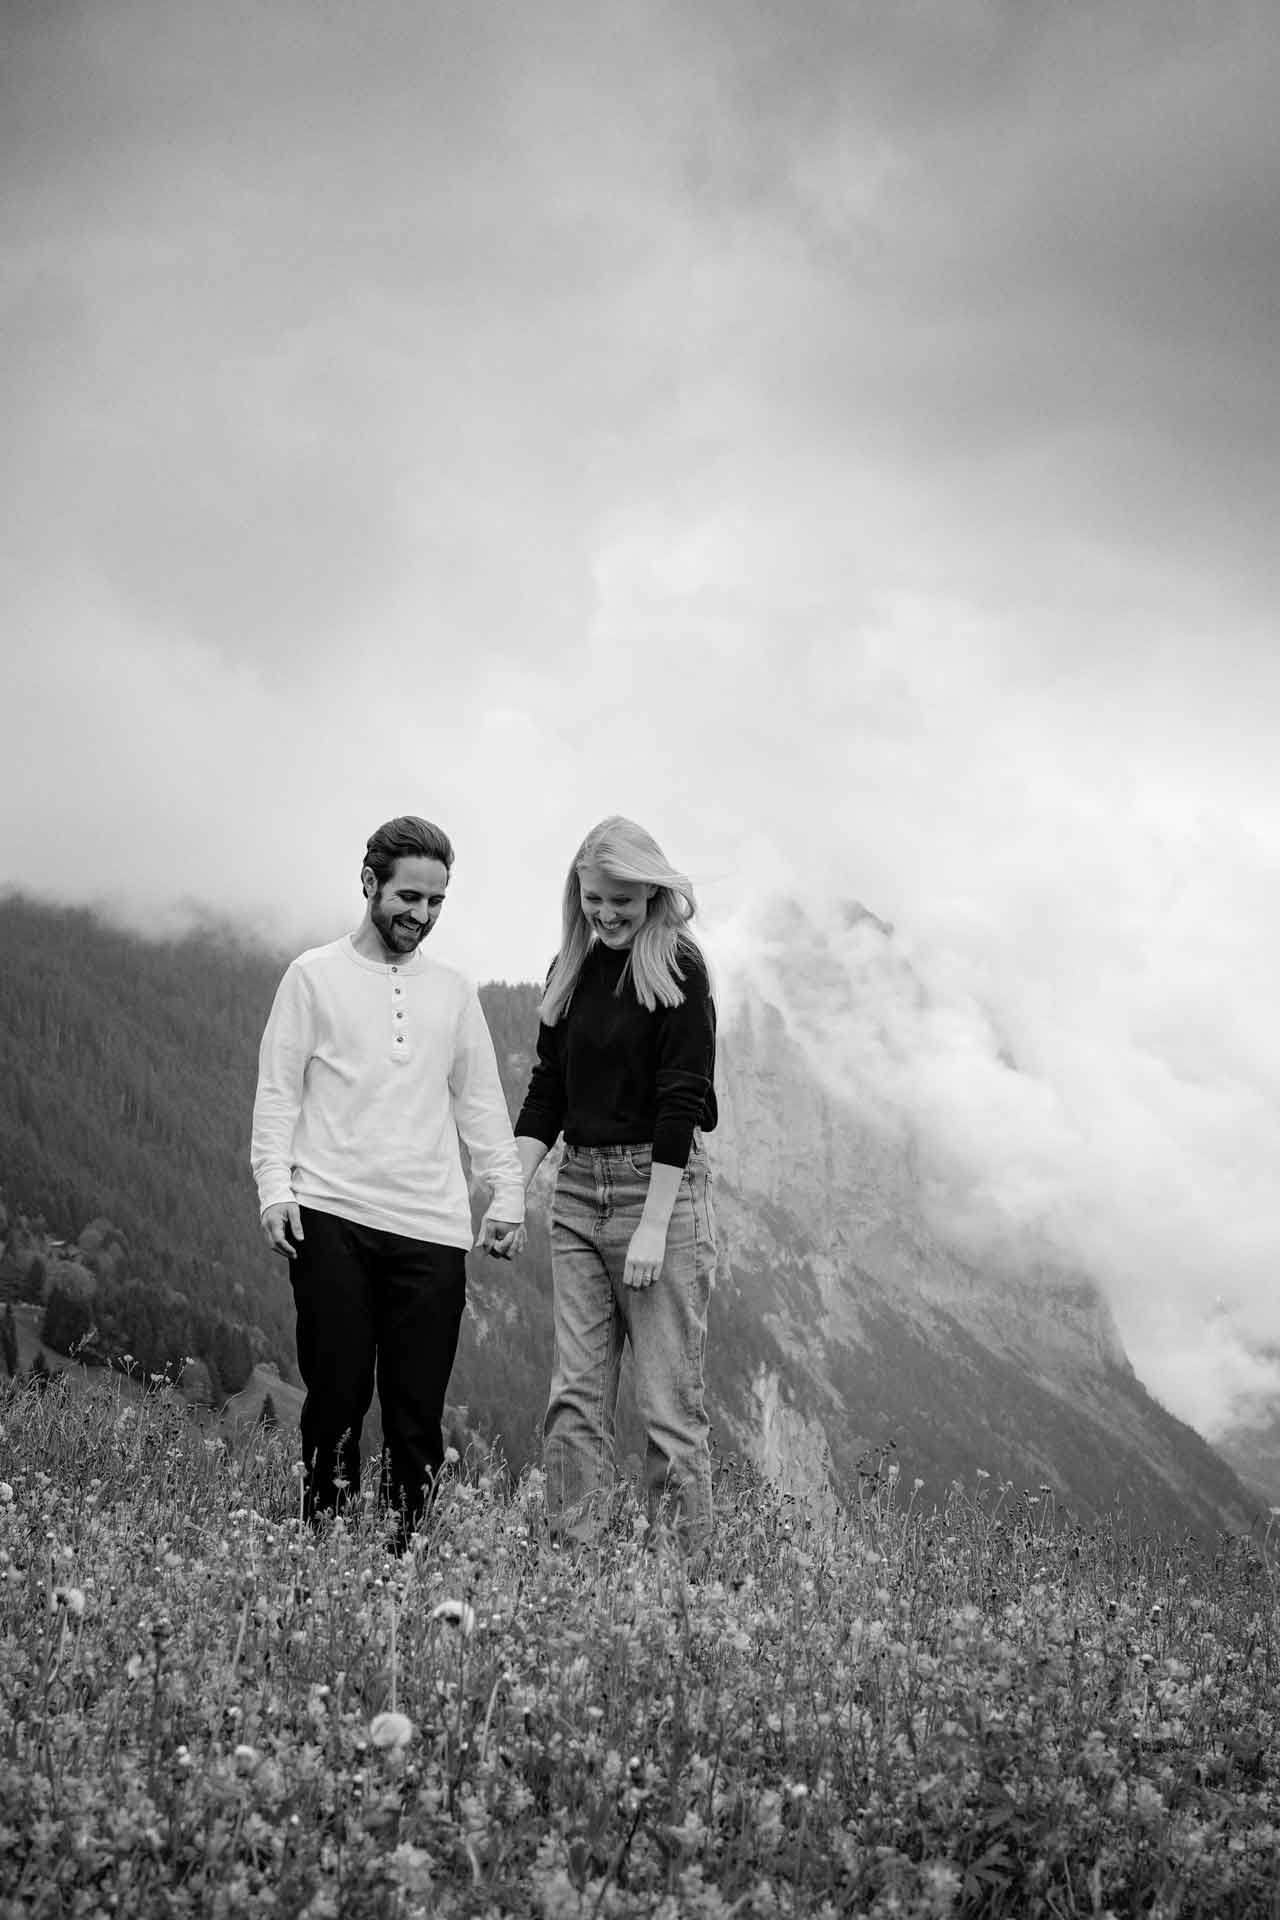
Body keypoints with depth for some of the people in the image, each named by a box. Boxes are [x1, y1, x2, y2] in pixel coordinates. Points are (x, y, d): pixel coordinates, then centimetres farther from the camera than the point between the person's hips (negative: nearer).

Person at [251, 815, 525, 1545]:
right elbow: (278, 1094, 3)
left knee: (418, 1411, 1)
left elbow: (482, 1101, 17)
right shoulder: (315, 976, 5)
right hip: (331, 1217, -2)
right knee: (337, 1396, -3)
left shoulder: (453, 990, 15)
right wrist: (274, 1188, -9)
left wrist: (508, 1194, 8)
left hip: (433, 1228, 3)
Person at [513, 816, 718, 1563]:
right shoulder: (572, 971, 12)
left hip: (661, 1184, -6)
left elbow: (682, 1100, -12)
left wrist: (654, 1225, -16)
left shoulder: (676, 968, -7)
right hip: (578, 1189, 6)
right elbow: (547, 1089, 14)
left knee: (669, 1398, -3)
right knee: (576, 1395, 4)